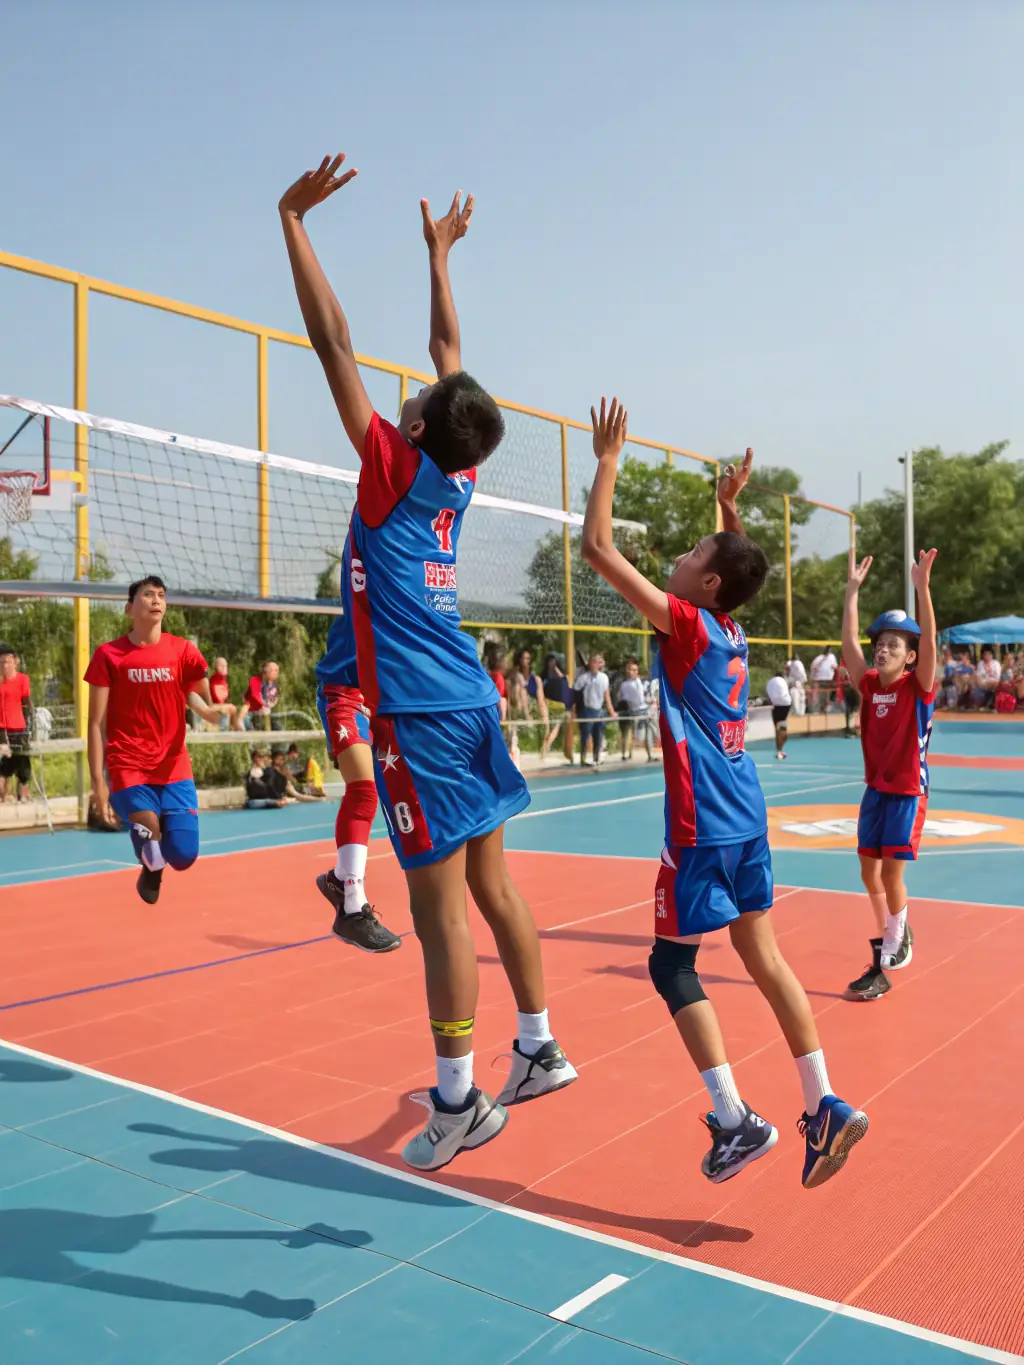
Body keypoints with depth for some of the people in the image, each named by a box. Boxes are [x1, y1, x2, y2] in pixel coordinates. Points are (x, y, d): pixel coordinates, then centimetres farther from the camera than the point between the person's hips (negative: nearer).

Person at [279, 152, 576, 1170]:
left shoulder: (398, 468, -9)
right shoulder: (457, 479, 7)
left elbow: (333, 340, -8)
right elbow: (449, 353, 21)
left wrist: (292, 218, -1)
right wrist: (438, 253, 31)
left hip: (421, 716, -8)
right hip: (470, 704, 8)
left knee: (439, 907, -3)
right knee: (491, 887, 14)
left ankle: (457, 1100, 6)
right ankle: (538, 1050, 25)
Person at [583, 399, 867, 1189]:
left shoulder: (686, 623, -12)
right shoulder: (734, 633, 7)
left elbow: (598, 547, -13)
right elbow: (738, 563, 33)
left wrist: (609, 458, -5)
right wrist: (731, 505, 29)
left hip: (702, 829, -8)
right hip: (749, 822, 8)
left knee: (672, 965, 3)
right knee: (765, 958, 12)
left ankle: (734, 1120, 0)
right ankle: (824, 1108, 12)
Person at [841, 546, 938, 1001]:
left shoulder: (918, 687, -10)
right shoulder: (869, 686, 2)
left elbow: (929, 642, -24)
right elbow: (849, 641, 0)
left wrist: (922, 588, -32)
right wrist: (853, 588, -2)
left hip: (907, 792, -6)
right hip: (875, 790, 6)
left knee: (891, 873, -7)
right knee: (870, 872, 11)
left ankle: (885, 963, 4)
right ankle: (893, 938, 32)